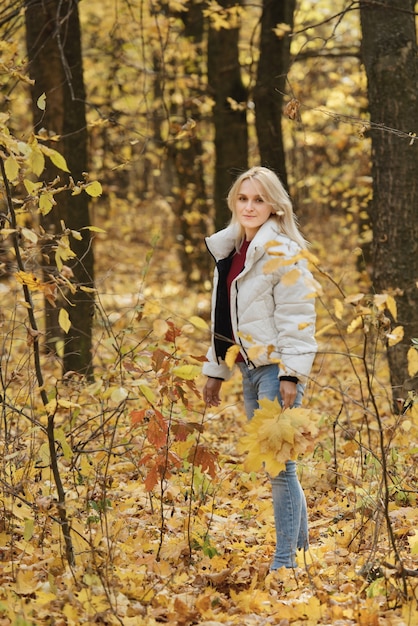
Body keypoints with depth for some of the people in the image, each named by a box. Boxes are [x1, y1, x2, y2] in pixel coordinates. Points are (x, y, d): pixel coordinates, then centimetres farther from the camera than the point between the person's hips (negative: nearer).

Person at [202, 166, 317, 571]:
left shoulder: (283, 252, -10)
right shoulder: (228, 251, 15)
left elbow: (297, 317, -14)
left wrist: (292, 374, -19)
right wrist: (215, 370, 19)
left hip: (276, 369, -8)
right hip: (249, 369, 8)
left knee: (279, 467, -9)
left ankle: (284, 561, -5)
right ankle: (302, 546, 24)